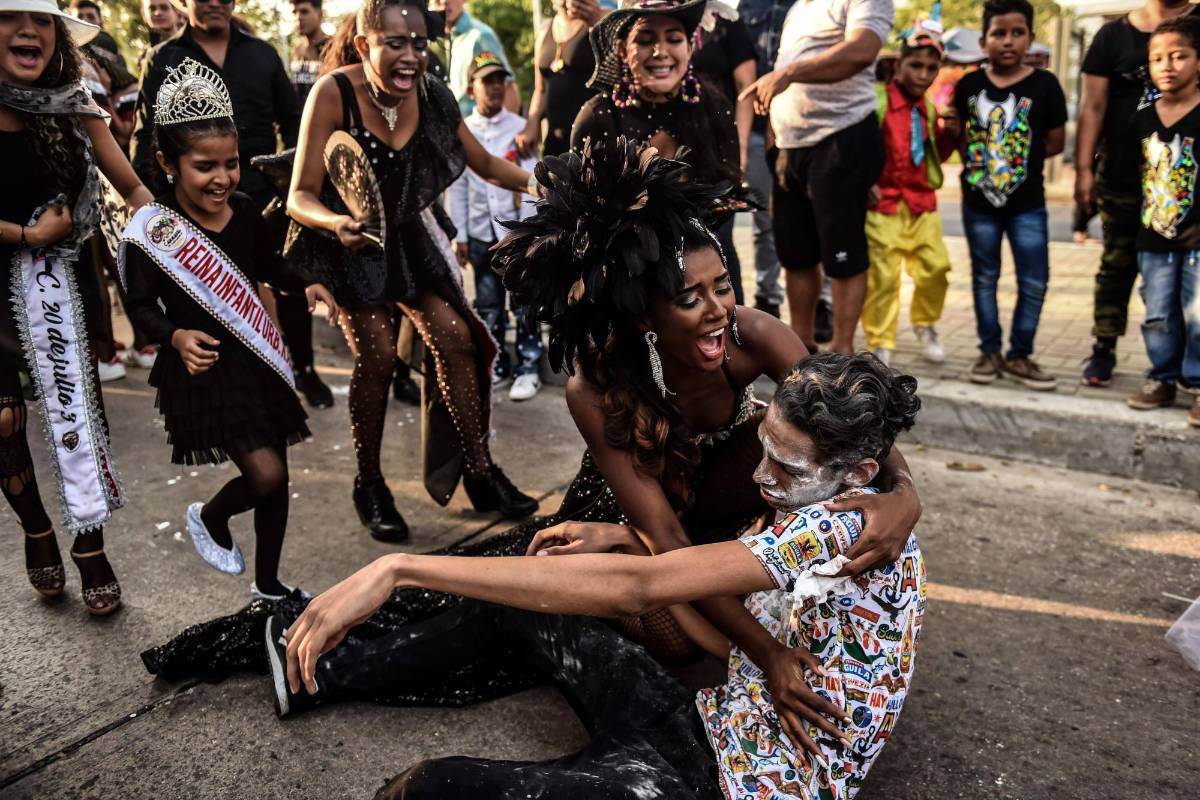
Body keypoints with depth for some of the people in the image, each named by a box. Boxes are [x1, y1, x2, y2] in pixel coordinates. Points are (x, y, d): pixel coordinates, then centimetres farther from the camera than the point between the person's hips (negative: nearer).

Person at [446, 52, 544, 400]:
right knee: (487, 305, 10)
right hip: (480, 233, 3)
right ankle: (496, 367, 21)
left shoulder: (519, 128, -2)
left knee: (524, 302, 1)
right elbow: (456, 188, 6)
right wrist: (459, 236, 3)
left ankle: (528, 368, 11)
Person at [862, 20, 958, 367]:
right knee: (882, 277, -2)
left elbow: (935, 158, 20)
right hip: (883, 204, -6)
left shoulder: (929, 109, 13)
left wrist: (949, 134, 2)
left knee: (935, 270, 6)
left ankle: (925, 325, 31)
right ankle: (880, 344, 12)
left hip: (922, 204, 6)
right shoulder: (875, 100, -11)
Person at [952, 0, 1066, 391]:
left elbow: (1055, 143, 0)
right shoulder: (968, 85, 0)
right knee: (984, 277, 11)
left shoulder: (1044, 85, -4)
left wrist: (1017, 157, -6)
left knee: (1034, 281, 0)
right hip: (979, 200, 1)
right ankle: (989, 351, 23)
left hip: (1027, 202, -1)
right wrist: (977, 163, -7)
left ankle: (1019, 355, 15)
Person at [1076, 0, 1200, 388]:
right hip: (1121, 175, 0)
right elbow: (1093, 106, 2)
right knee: (1117, 264, 7)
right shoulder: (1114, 34, 4)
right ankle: (1103, 350, 15)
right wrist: (1084, 169, -5)